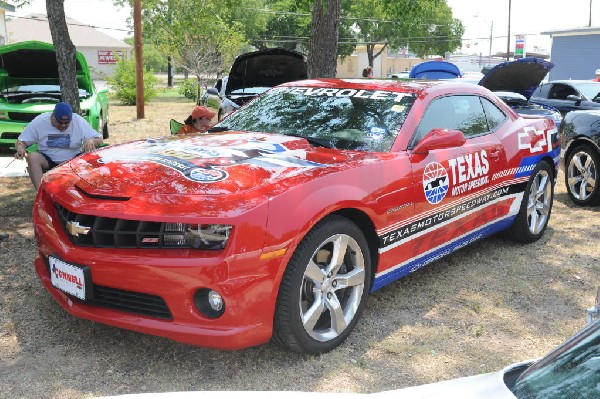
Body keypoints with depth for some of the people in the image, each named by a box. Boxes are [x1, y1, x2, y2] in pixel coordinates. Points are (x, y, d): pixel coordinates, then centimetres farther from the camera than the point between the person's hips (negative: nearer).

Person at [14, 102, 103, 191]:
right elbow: (21, 141, -1)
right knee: (33, 157, -32)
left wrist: (91, 141, -28)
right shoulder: (39, 121, -7)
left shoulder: (79, 121, -7)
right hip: (47, 161, 0)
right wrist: (20, 149, -26)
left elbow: (99, 139, -4)